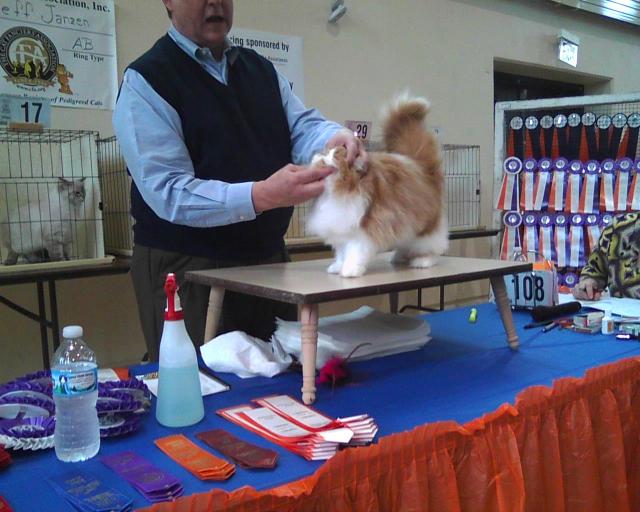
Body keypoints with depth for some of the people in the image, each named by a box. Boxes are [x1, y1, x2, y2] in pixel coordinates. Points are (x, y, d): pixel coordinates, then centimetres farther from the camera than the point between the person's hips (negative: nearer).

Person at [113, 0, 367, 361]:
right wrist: (262, 195, -33)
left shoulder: (262, 70, 11)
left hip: (270, 260, 6)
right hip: (187, 270, -5)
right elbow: (168, 192, -20)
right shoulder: (146, 81, -10)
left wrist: (336, 138, -25)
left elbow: (303, 127, 0)